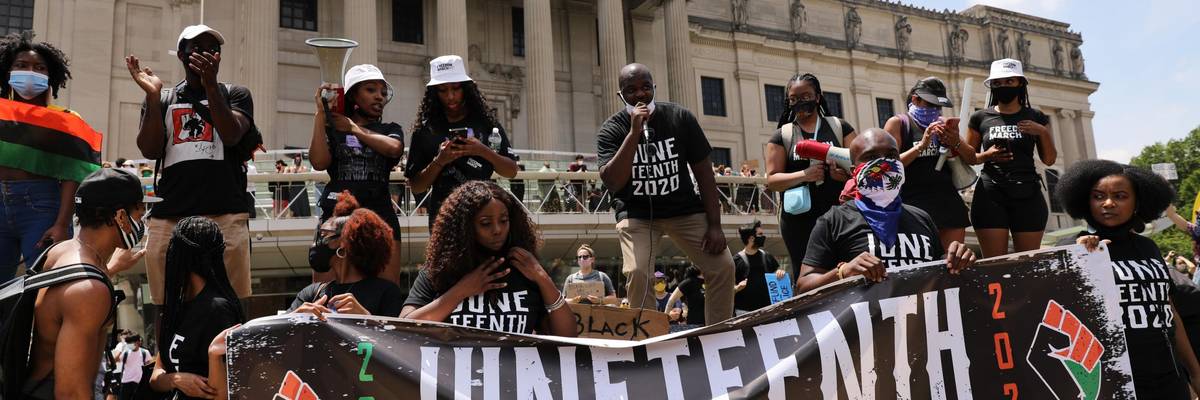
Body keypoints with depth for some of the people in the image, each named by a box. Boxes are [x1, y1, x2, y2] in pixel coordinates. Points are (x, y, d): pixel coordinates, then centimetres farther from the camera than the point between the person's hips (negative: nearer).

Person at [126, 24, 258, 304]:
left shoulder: (235, 95, 14)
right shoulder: (161, 100, 20)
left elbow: (232, 136, -5)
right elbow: (150, 151, 6)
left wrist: (210, 83, -13)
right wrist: (153, 96, -2)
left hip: (225, 216, -2)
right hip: (168, 218, 2)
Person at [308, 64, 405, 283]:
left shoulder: (391, 130, 17)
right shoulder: (331, 128, 11)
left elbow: (394, 148, -7)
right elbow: (319, 162, -7)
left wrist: (355, 129, 3)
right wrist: (320, 113, -3)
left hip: (380, 214, 1)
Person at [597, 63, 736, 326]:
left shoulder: (680, 117, -6)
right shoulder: (611, 130, -9)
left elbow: (703, 172, -2)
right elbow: (612, 182, -22)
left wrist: (715, 225, -7)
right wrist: (634, 133, -28)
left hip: (684, 209, 2)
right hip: (636, 213, -2)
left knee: (723, 267, -9)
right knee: (638, 273, -25)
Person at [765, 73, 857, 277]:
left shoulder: (840, 127, 12)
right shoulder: (782, 136, 9)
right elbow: (772, 180, 1)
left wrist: (848, 173, -17)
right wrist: (804, 175, -16)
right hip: (800, 219, 0)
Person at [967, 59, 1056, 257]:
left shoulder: (1036, 117, 10)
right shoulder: (980, 118, 8)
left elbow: (1049, 159, 10)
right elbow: (968, 157, 12)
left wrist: (1043, 132, -5)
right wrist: (986, 156, -7)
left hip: (1027, 194, 1)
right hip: (990, 195, -1)